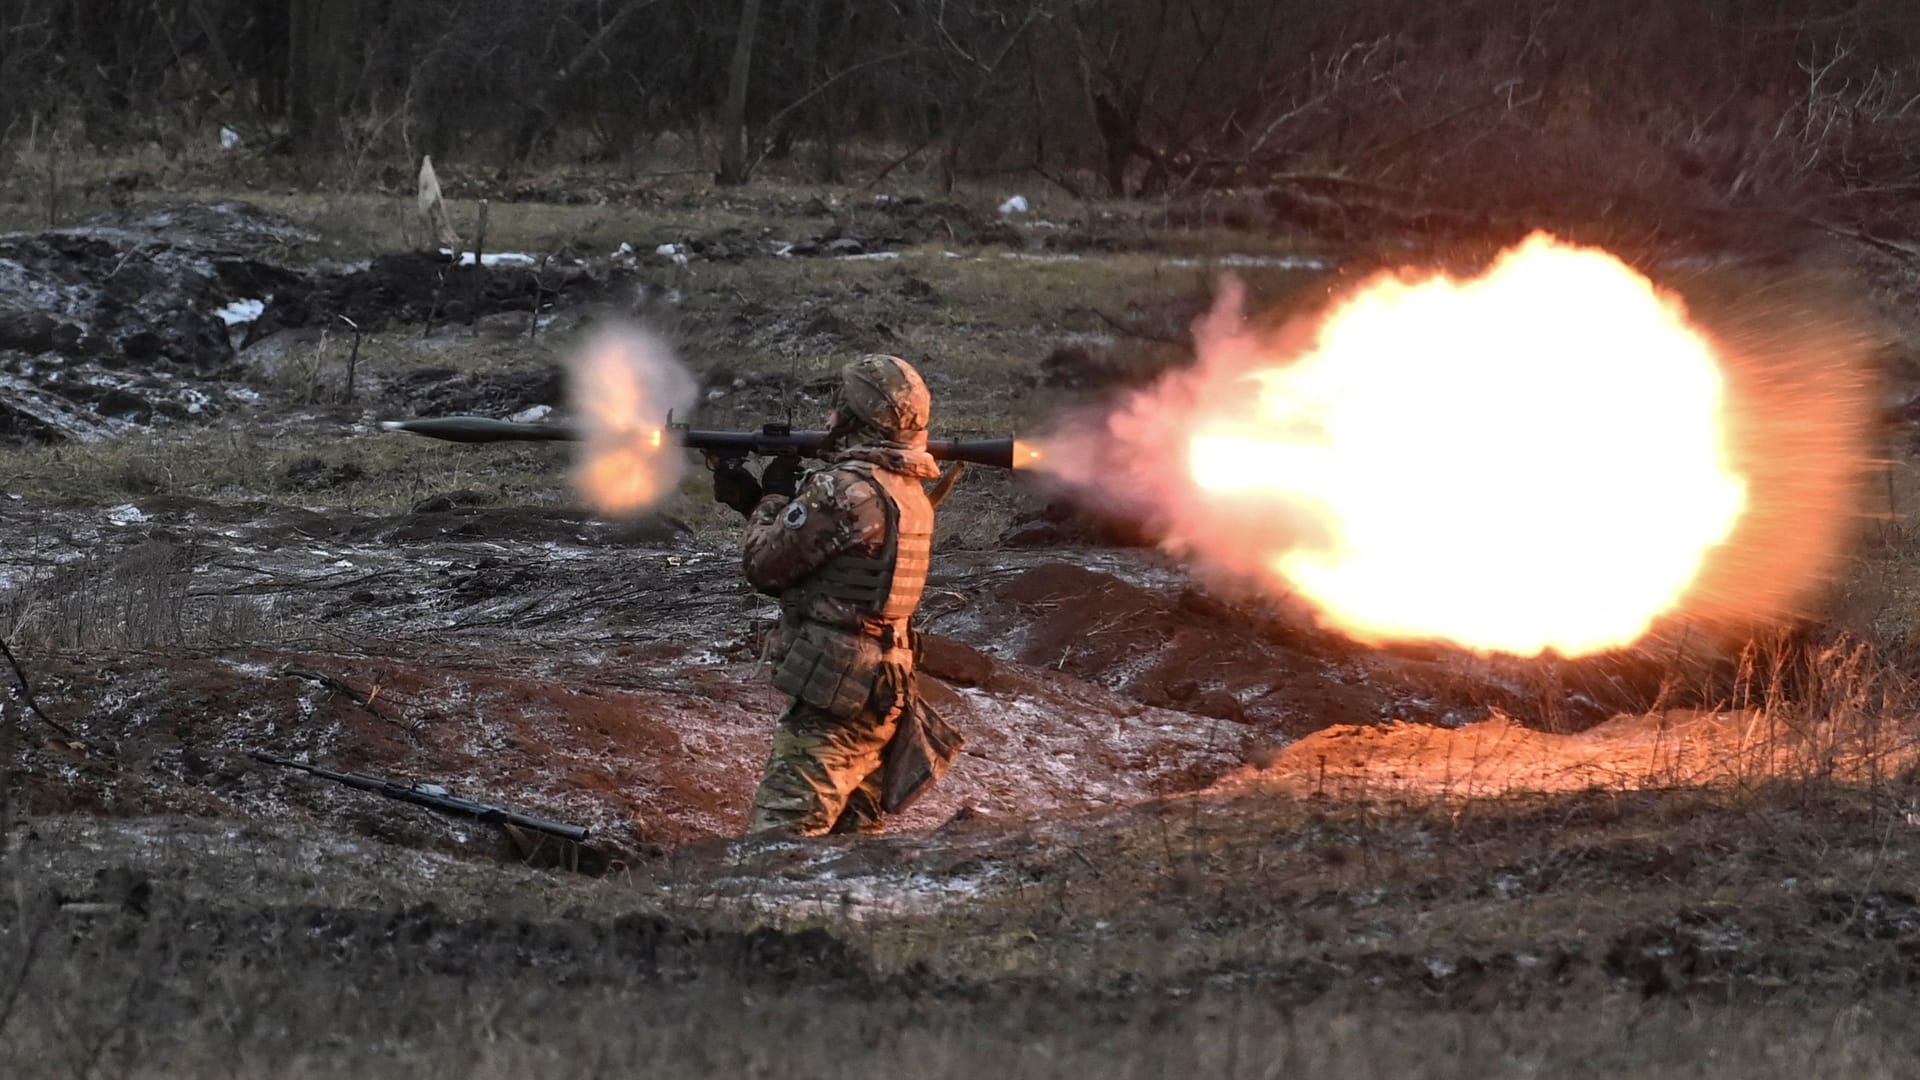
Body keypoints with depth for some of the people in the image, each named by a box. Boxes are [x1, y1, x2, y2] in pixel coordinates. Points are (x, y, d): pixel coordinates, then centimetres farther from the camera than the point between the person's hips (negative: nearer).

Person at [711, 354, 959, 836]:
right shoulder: (909, 490, 13)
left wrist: (771, 499, 7)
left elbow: (766, 564, -11)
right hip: (882, 692, 10)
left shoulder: (846, 490, -18)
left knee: (776, 846, -15)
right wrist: (753, 500, 19)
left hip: (833, 693, -10)